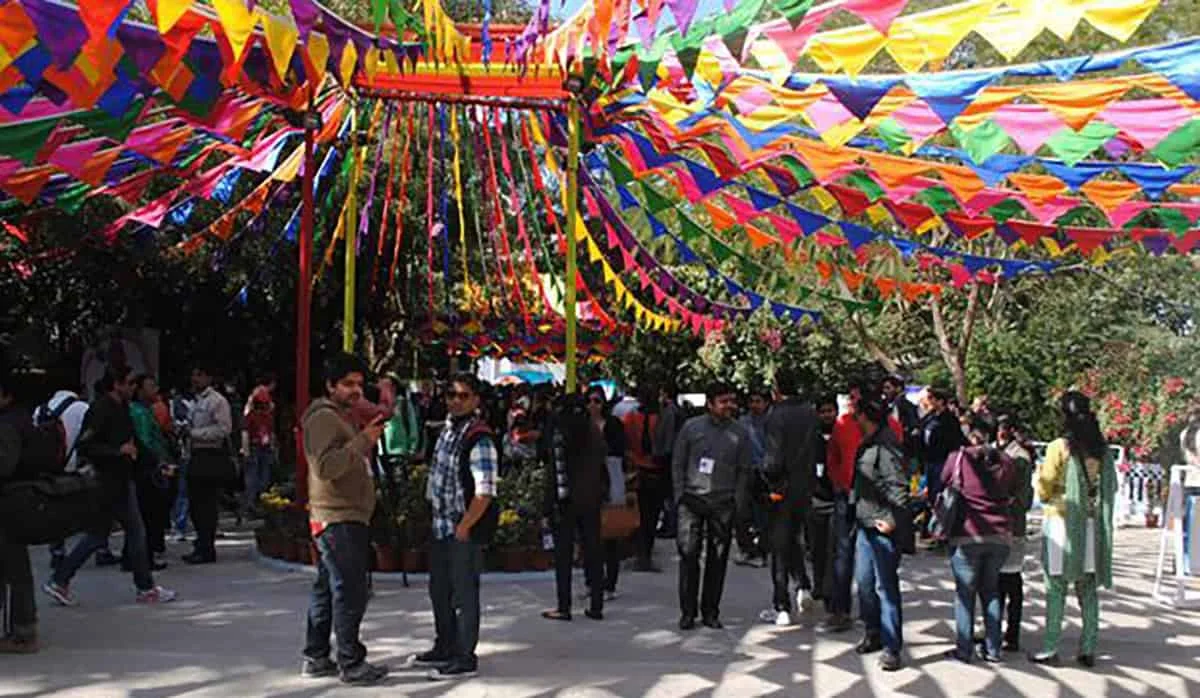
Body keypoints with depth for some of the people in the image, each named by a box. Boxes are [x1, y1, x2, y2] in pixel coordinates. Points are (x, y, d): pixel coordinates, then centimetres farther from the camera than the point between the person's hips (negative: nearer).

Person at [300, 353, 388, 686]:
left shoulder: (342, 417, 22)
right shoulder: (323, 418, -12)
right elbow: (325, 466, -25)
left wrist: (369, 442, 15)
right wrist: (362, 441, -25)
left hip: (347, 518, 11)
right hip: (338, 519, -11)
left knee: (327, 589, 13)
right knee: (349, 592, -9)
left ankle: (316, 658, 20)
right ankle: (351, 664, -5)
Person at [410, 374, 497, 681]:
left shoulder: (479, 438, -17)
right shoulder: (448, 429, 10)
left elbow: (484, 492, -21)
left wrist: (463, 528, -19)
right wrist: (437, 517, 17)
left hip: (465, 531, -9)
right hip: (441, 527, 9)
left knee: (463, 594, 1)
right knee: (439, 590, 20)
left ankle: (465, 658, 12)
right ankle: (445, 648, 36)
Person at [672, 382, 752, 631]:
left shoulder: (740, 433, 6)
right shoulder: (691, 427, 3)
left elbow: (743, 471, 9)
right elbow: (677, 463, 7)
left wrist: (738, 503, 2)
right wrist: (680, 495, 0)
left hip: (723, 504, 1)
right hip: (692, 500, -1)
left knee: (718, 559, 3)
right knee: (688, 554, -7)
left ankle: (710, 612, 14)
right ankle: (687, 612, 3)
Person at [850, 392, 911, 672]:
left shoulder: (886, 447, -16)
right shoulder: (867, 444, 14)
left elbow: (898, 487, -21)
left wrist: (892, 520, -23)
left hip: (883, 527, -10)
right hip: (865, 525, 10)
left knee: (885, 586, -6)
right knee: (864, 581, 16)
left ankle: (891, 647, 0)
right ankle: (873, 633, 31)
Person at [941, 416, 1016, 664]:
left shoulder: (958, 458, -5)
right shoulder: (1004, 462, 5)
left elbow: (942, 486, 5)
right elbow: (1011, 496, 13)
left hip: (967, 535, -4)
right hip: (1000, 535, 4)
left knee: (965, 592, 4)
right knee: (991, 591, 14)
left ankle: (964, 649, 4)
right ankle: (992, 649, 15)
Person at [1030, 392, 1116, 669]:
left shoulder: (1059, 447, -9)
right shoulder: (1102, 451, 5)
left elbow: (1044, 491, -5)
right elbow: (1111, 488, 11)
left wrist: (1040, 475, 14)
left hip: (1062, 522, -4)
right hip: (1093, 525, 4)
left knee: (1056, 587, 0)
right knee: (1088, 589, 10)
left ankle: (1051, 648, 1)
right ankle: (1088, 649, 12)